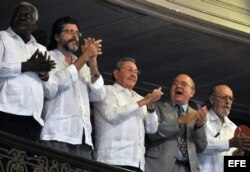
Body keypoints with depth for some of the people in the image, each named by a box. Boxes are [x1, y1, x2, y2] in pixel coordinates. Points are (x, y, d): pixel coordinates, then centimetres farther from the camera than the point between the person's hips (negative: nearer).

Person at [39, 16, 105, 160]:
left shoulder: (84, 66, 24)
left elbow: (99, 96, 12)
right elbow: (50, 89, -10)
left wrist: (93, 64, -1)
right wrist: (84, 57, -8)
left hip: (83, 138, 5)